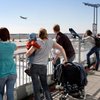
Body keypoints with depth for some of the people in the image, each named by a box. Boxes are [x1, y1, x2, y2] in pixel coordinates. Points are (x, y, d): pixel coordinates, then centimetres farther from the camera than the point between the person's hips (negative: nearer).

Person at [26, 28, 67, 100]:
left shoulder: (38, 42, -8)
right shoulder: (51, 41, 2)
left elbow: (29, 53, -13)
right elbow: (61, 48, 4)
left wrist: (27, 55, 10)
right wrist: (66, 59, 11)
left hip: (34, 66, -3)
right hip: (43, 67, 3)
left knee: (36, 87, 5)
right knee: (45, 85, 20)